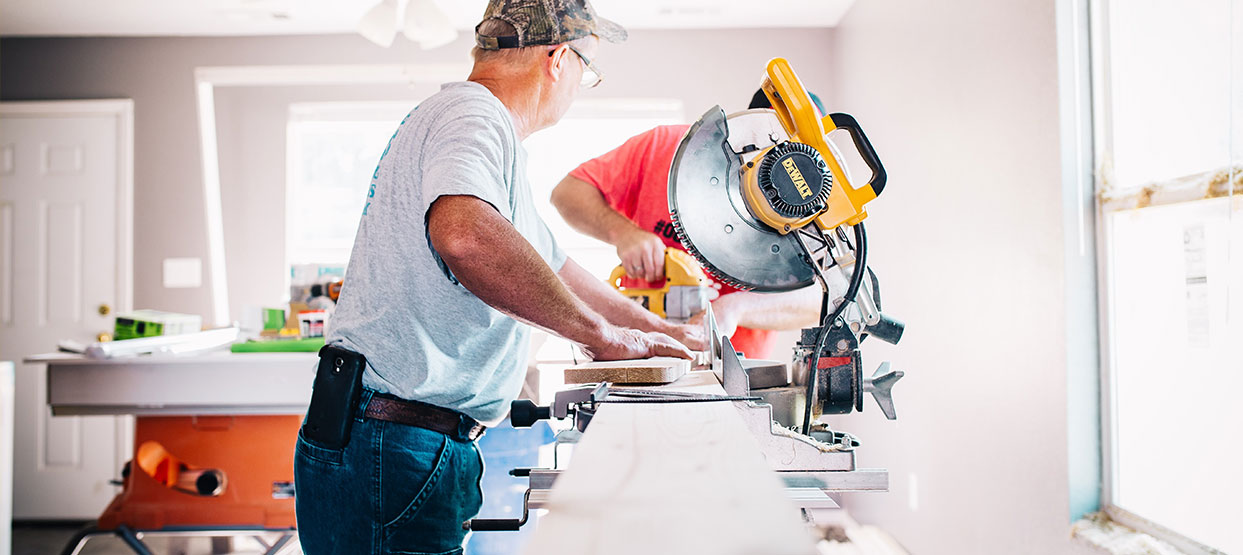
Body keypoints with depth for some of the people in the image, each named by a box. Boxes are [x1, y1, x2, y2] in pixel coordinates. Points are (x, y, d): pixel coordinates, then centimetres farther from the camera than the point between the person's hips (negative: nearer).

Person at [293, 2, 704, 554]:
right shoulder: (472, 115, -14)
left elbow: (554, 267, 29)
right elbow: (464, 235, -37)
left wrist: (664, 333, 32)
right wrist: (600, 333, -25)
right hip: (392, 448, -10)